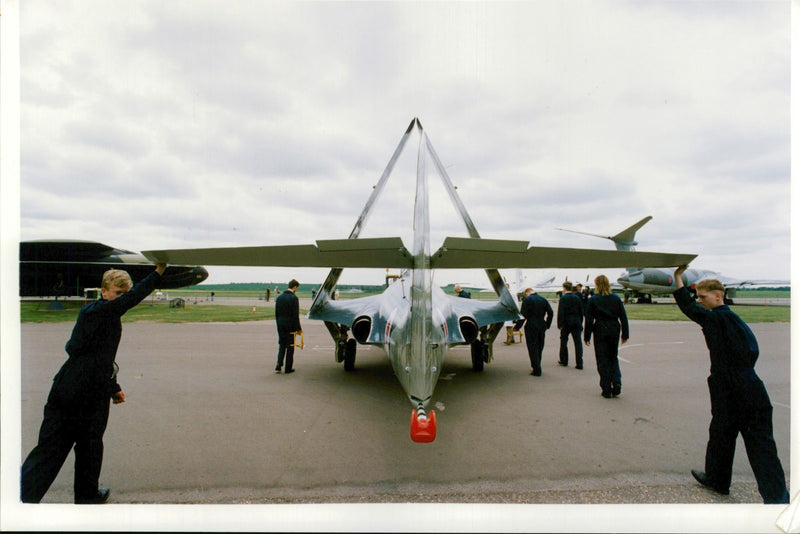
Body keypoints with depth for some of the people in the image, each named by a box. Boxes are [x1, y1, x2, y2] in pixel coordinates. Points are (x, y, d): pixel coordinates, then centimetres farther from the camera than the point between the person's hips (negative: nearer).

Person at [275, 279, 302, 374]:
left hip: (280, 324, 6)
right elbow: (296, 315, -14)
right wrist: (298, 328, -8)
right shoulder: (294, 298, -13)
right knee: (290, 346, 4)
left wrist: (278, 324, 17)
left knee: (281, 345, 16)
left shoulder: (279, 297, 6)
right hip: (290, 325, -6)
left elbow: (276, 313, 10)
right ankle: (288, 368, 9)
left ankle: (278, 366, 7)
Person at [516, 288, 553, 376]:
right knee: (539, 347, 16)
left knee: (532, 349, 1)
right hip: (542, 326, 6)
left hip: (531, 326, -6)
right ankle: (537, 367, 26)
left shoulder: (527, 300, -9)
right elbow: (550, 312, 9)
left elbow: (523, 315, -14)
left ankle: (537, 370, 1)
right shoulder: (543, 299, 9)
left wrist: (517, 327, -8)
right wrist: (547, 325, 16)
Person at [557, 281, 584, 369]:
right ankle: (579, 364, -1)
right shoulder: (577, 298, 5)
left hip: (566, 323, -3)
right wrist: (580, 322, 16)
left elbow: (561, 312, -11)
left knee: (564, 341, 12)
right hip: (576, 322, 3)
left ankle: (564, 360, 20)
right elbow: (581, 311, 9)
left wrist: (559, 324, -8)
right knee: (578, 342, 2)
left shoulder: (563, 298, -8)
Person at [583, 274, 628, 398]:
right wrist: (625, 335, 11)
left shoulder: (593, 300, -6)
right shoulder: (616, 299, 3)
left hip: (600, 331, -3)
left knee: (603, 361, 4)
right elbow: (623, 318, 4)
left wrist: (587, 337, 0)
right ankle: (617, 383, 0)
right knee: (613, 358, 17)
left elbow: (589, 319, -6)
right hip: (614, 330, 3)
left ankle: (606, 389, 6)